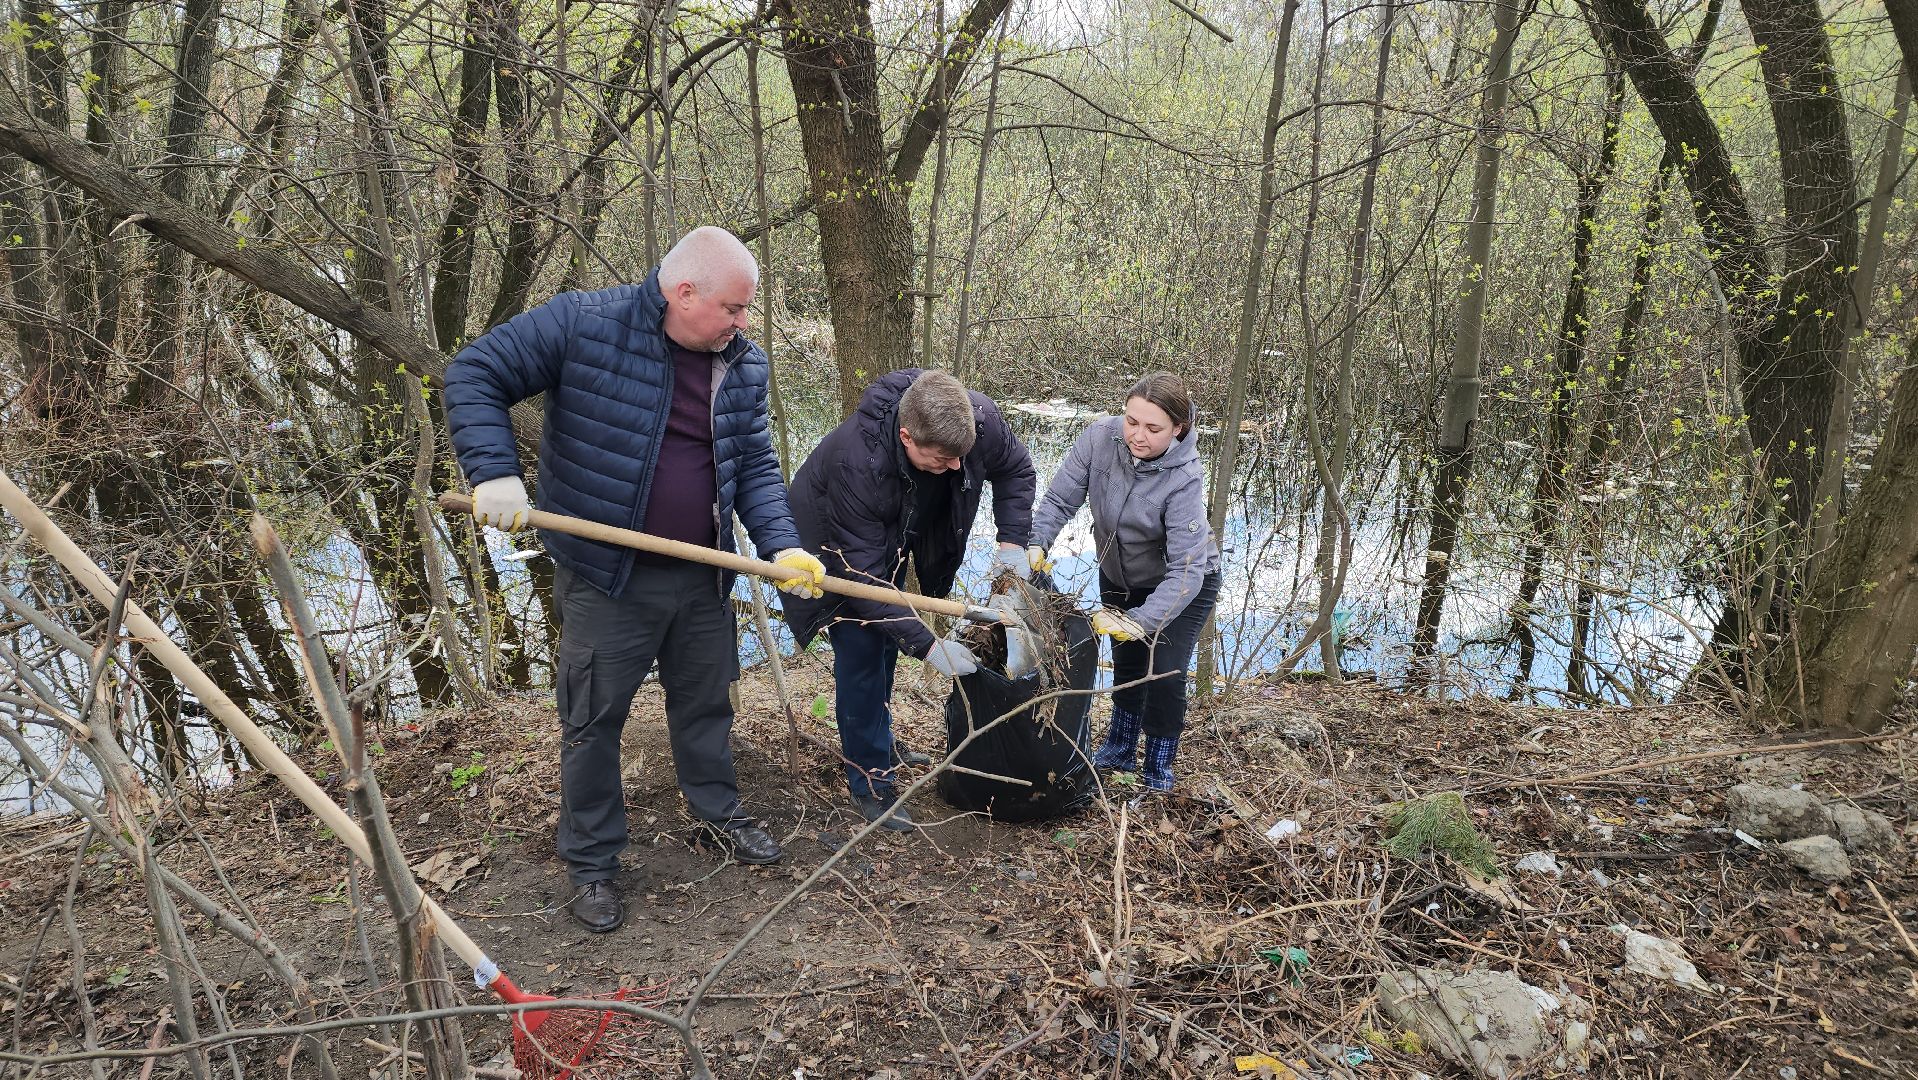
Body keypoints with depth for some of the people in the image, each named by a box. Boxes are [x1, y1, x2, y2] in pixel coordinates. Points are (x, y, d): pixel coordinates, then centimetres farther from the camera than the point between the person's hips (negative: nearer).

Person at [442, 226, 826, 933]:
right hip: (605, 576, -4)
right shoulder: (582, 325, -15)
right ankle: (590, 863, 26)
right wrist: (494, 473, -24)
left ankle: (718, 815, 42)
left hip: (702, 577, 5)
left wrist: (780, 544, -10)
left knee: (706, 701, 20)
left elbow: (755, 466, 5)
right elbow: (474, 375, -11)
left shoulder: (743, 366, 2)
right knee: (594, 719, 7)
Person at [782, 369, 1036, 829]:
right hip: (841, 545, -6)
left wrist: (1012, 541, -21)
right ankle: (869, 782, 4)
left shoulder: (978, 418, -32)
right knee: (861, 654, -10)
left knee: (888, 643, 18)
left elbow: (1016, 470, -8)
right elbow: (862, 575, -39)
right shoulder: (855, 463, -45)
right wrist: (927, 645, -41)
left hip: (900, 537, 6)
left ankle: (878, 742, 39)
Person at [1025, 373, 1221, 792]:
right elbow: (1060, 500, -20)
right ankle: (1120, 751, 42)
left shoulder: (1184, 479, -36)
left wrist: (1142, 621, -50)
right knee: (1126, 664, 20)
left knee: (1164, 676, -9)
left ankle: (1158, 772, 15)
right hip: (1118, 576, 4)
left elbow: (1186, 569, -40)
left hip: (1180, 585, -4)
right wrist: (1036, 544, -37)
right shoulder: (1100, 437, -27)